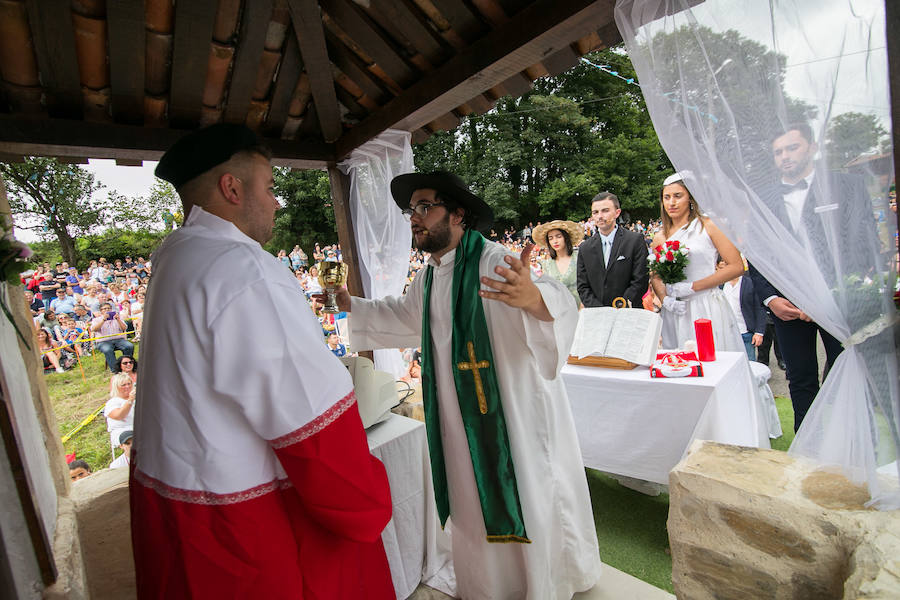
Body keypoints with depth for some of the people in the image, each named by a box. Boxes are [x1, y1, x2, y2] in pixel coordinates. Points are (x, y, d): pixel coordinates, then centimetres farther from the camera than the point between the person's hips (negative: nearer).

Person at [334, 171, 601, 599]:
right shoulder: (428, 278, 6)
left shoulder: (493, 263, -21)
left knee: (527, 499, 11)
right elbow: (404, 317, 25)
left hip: (514, 412, -7)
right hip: (461, 415, 7)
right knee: (474, 505, 22)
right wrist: (352, 306, 20)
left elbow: (561, 306, -36)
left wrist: (533, 297, -59)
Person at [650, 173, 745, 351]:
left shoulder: (708, 226, -1)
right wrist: (665, 299, -6)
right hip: (675, 313, 3)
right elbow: (656, 276, 14)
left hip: (708, 308, -3)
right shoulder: (660, 238, 10)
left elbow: (737, 266, -6)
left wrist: (692, 287, -12)